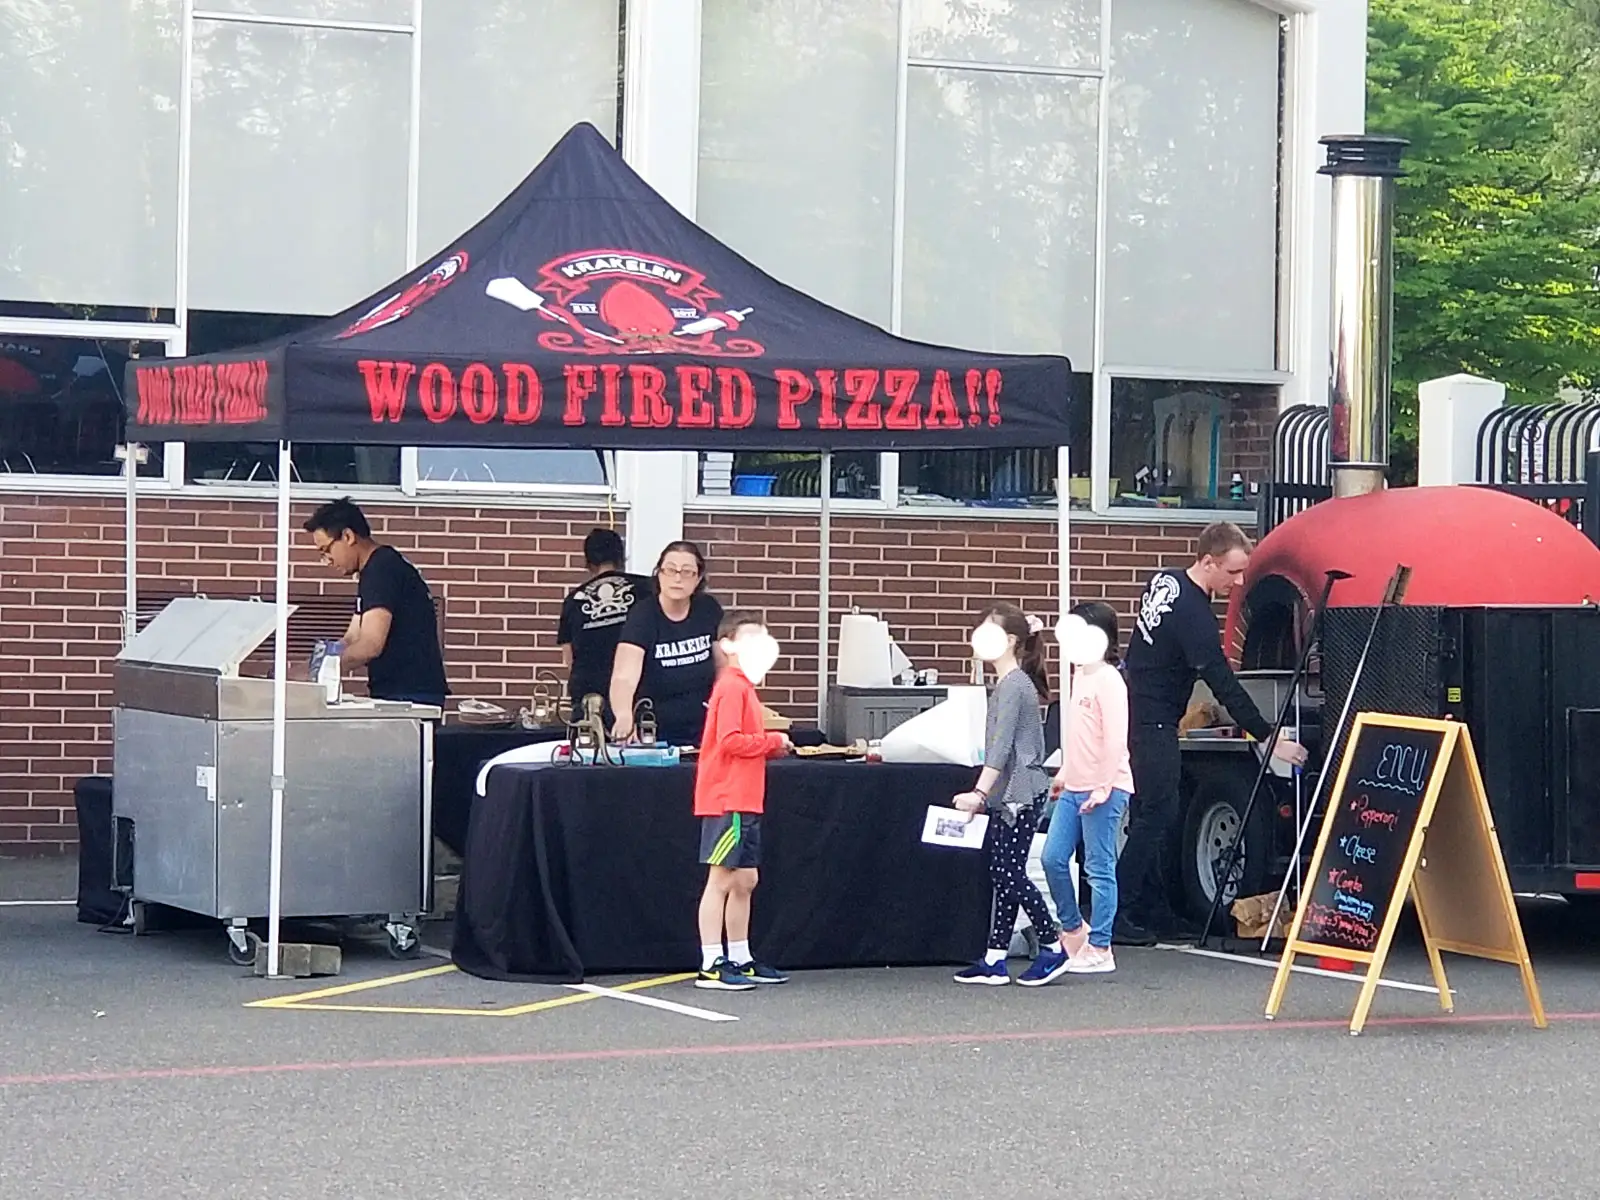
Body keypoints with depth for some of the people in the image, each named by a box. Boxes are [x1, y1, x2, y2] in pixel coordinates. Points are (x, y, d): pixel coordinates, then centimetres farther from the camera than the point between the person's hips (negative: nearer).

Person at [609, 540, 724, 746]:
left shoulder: (709, 610, -3)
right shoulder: (643, 616, -17)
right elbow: (624, 677, -32)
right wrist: (624, 716, -51)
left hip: (700, 737, 4)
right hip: (651, 740, -4)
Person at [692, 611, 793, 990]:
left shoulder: (743, 686, 18)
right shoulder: (732, 687, -13)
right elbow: (730, 740, -22)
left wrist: (772, 745, 2)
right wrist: (773, 742, -12)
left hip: (744, 802, 10)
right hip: (727, 799, -10)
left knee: (744, 880, 14)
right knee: (721, 879, -7)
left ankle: (740, 960, 21)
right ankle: (711, 966, -6)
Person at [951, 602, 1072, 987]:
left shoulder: (1013, 686, -15)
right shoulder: (1010, 683, 16)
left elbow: (1001, 746, -23)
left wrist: (980, 792, -28)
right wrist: (984, 794, 25)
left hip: (1020, 795, -10)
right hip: (1009, 795, 10)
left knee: (1010, 875, -6)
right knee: (1002, 876, 8)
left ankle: (1054, 948, 1)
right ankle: (994, 961, 8)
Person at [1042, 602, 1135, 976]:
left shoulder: (1108, 681, -14)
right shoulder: (1079, 677, 15)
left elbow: (1115, 739, -19)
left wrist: (1103, 788, -22)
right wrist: (1064, 774, 26)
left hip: (1104, 790, -9)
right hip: (1075, 788, 9)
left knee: (1100, 869, -4)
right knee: (1052, 858, 8)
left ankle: (1099, 950, 1)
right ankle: (1072, 928, 24)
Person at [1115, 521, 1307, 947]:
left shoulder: (1164, 582, 6)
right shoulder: (1194, 615, -22)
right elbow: (1224, 687, -22)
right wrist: (1269, 739, -19)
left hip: (1135, 715, 10)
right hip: (1152, 724, -10)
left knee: (1152, 815, 10)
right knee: (1157, 816, -8)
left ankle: (1156, 913, 12)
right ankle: (1113, 915, -10)